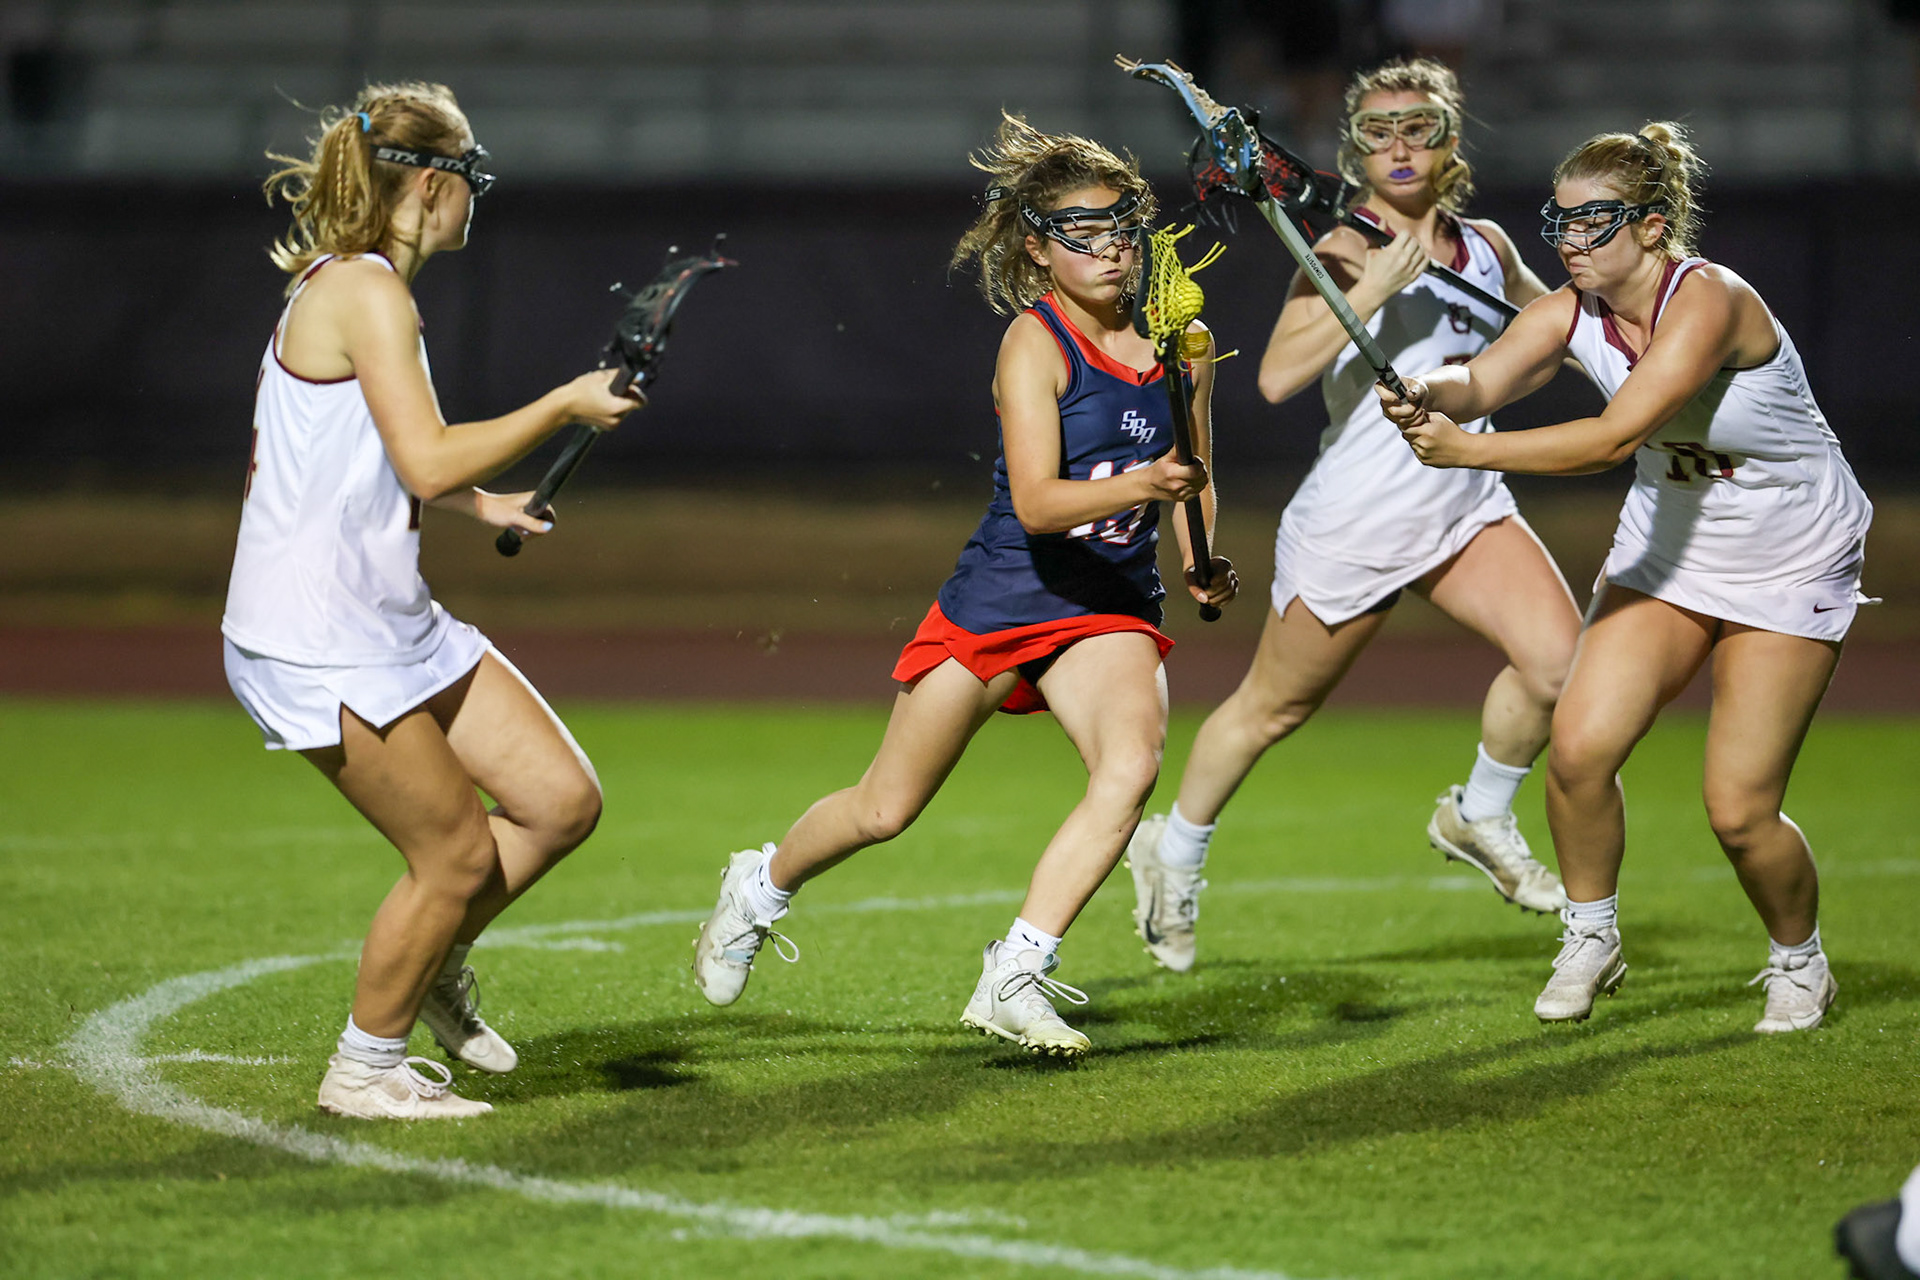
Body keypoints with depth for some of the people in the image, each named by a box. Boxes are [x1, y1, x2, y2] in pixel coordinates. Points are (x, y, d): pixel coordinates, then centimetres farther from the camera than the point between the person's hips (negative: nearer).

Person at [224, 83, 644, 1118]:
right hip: (320, 641, -10)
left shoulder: (348, 288, 15)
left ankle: (431, 966, 27)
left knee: (562, 799, 5)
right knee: (457, 853, -3)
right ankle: (364, 1068, 15)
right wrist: (565, 405, -15)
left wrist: (481, 503, 32)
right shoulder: (367, 294, -16)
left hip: (395, 622, 10)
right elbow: (429, 461, -24)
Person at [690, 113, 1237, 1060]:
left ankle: (1014, 979, -22)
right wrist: (1140, 485, -41)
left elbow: (1190, 479, 18)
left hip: (1109, 608, 4)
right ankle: (762, 886, 40)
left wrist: (1202, 564, 1)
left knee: (1133, 762, -27)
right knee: (887, 810, 8)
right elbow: (1037, 501, -26)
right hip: (1001, 594, -4)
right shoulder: (1034, 343, -15)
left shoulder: (1181, 343, 2)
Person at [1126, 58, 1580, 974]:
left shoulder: (1486, 246, 4)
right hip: (1352, 524, -5)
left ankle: (1479, 819, 10)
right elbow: (1277, 376, -31)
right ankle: (1175, 852, 36)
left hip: (1467, 509, 5)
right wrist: (1375, 288, -36)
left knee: (1555, 654, -16)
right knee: (1274, 706, 11)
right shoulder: (1347, 254, -16)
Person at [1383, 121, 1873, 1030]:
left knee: (1739, 809, -8)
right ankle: (1591, 939, 10)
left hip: (1790, 570, -6)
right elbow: (1485, 378, -26)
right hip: (1668, 551, 6)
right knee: (1579, 746, -14)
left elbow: (1615, 436, -40)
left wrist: (1465, 450, -46)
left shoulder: (1707, 302, -30)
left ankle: (1799, 962, 20)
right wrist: (1428, 394, -49)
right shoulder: (1572, 313, -9)